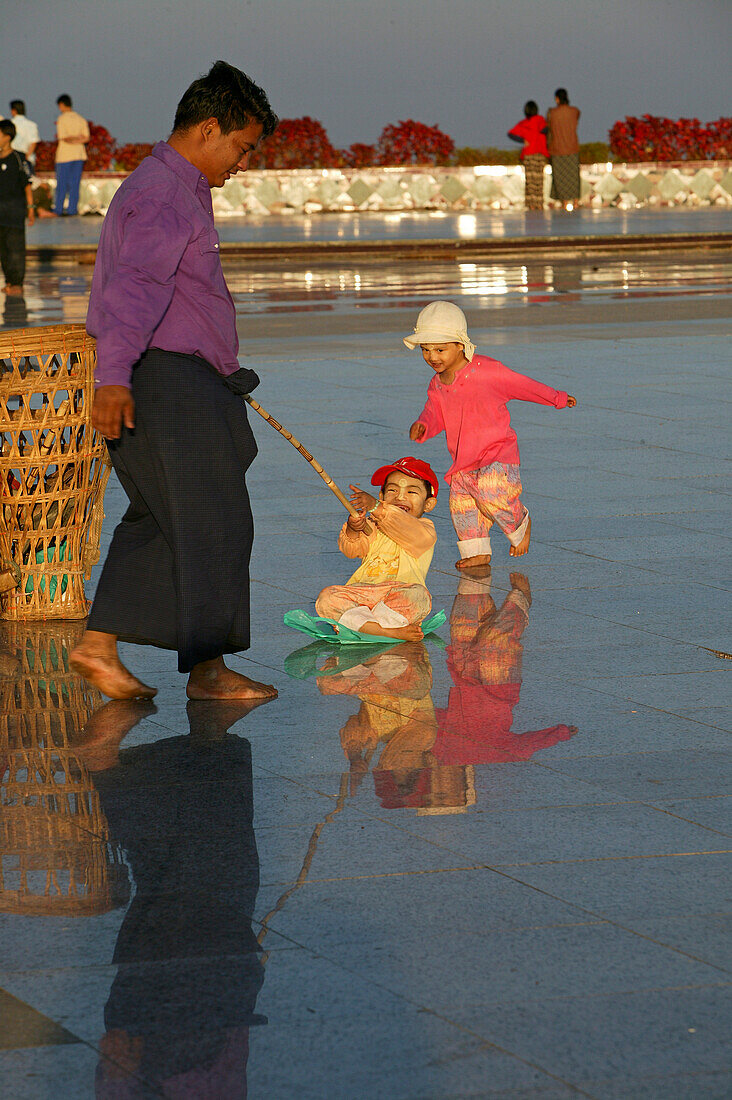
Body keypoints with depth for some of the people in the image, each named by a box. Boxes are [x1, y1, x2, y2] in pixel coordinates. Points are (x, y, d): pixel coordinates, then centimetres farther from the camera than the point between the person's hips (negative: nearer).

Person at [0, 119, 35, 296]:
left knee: (15, 246, -5)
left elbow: (28, 184, -6)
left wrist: (30, 208, -8)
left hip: (15, 209, -7)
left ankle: (17, 283, -3)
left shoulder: (18, 159, -8)